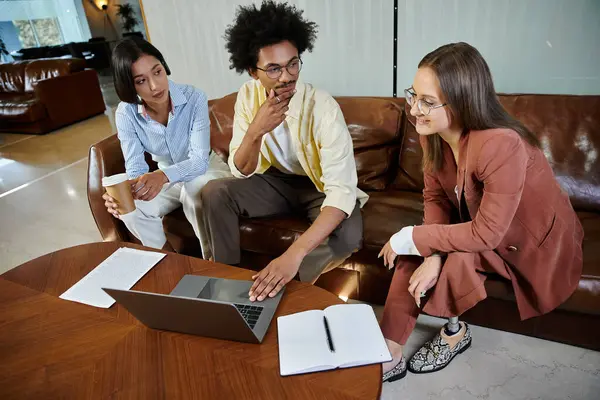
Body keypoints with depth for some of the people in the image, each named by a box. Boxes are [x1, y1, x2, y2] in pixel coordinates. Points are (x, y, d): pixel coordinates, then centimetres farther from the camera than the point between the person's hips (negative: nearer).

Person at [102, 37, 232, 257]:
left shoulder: (194, 98, -25)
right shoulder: (125, 113, -16)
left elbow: (199, 160, -30)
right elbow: (135, 168, -18)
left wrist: (163, 176, -50)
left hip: (206, 169, -3)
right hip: (166, 178, 4)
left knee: (195, 190, -36)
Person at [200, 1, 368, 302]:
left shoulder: (323, 107, -29)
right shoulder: (248, 96, -14)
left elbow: (342, 191, -38)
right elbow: (241, 171, -11)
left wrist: (293, 254, -50)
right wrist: (256, 131, -35)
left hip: (321, 186, -3)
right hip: (277, 180, 4)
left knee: (348, 234, -32)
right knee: (214, 193, -15)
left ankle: (290, 288, -6)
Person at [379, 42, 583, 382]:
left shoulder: (501, 145, -37)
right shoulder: (432, 132, -17)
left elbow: (486, 234, -32)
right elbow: (435, 196, -10)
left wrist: (411, 238, -27)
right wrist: (432, 254, -26)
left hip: (537, 242, -6)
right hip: (480, 225, 6)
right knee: (417, 251, -15)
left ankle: (454, 333, 8)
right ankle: (390, 354, -6)